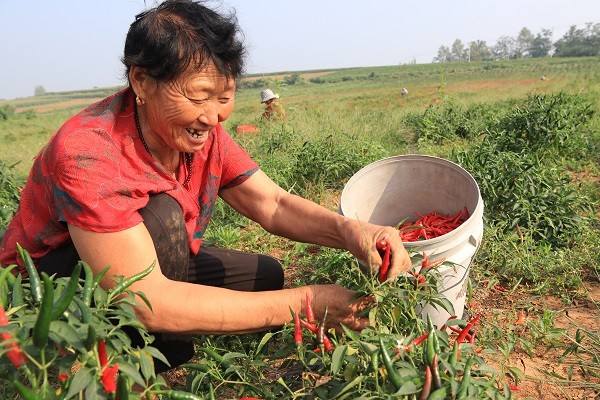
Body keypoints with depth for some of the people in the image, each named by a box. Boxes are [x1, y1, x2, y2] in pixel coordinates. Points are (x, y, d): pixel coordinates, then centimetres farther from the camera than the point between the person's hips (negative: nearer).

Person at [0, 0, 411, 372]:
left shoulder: (202, 131, -11)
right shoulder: (88, 153, -33)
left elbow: (274, 204, -13)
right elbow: (145, 300, -38)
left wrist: (349, 231, -35)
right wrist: (305, 302, -38)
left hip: (153, 265, 6)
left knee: (267, 276, -4)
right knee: (161, 216, -32)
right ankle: (148, 368, -11)